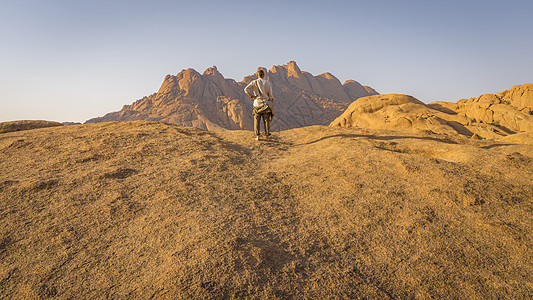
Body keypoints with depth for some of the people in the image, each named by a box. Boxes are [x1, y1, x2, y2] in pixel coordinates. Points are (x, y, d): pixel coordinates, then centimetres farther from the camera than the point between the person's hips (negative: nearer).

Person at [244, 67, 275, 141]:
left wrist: (252, 96, -4)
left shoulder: (254, 82, -1)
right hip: (265, 104, 0)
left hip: (257, 104, 0)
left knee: (257, 121, 7)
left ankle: (257, 136, 5)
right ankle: (267, 136, 5)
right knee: (266, 121, 4)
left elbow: (246, 89, -14)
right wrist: (272, 99, 20)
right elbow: (270, 95, -1)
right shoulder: (268, 83, -1)